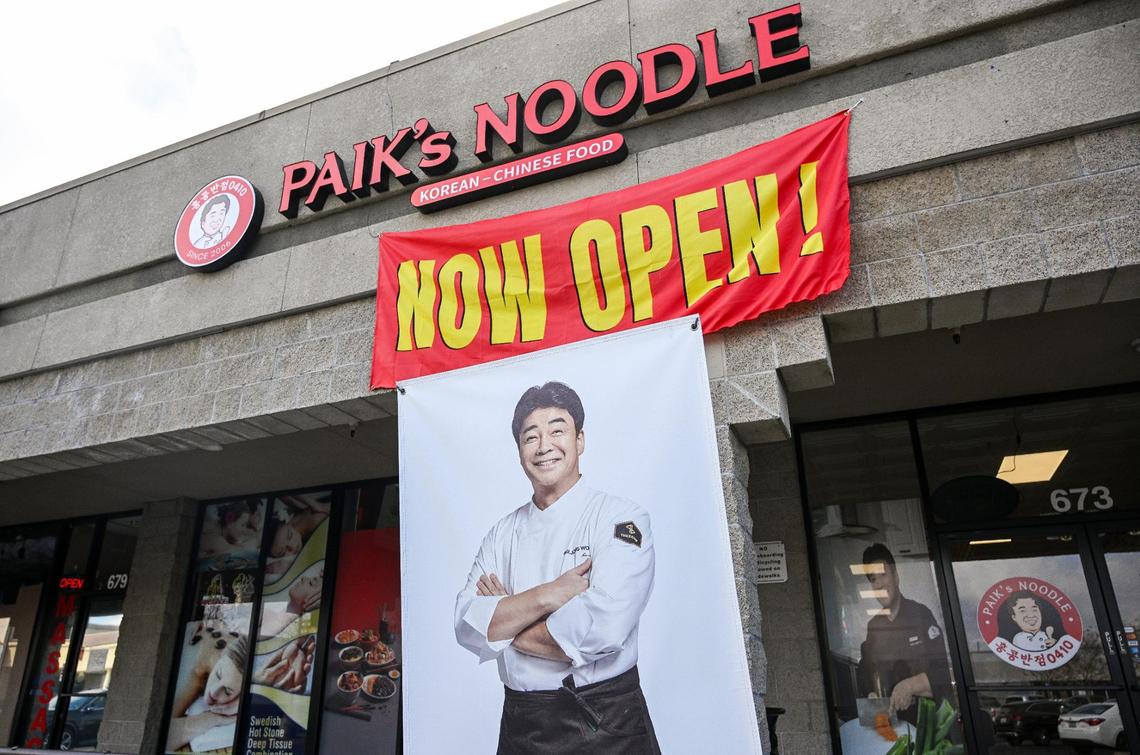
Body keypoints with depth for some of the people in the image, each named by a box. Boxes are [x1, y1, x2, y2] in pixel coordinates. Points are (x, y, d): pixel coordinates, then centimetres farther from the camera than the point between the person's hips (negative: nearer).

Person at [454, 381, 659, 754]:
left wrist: (504, 624, -10)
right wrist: (544, 596, -22)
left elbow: (601, 631, -24)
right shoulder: (503, 534, 5)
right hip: (520, 724, 4)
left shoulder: (621, 518, -11)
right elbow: (467, 626, -6)